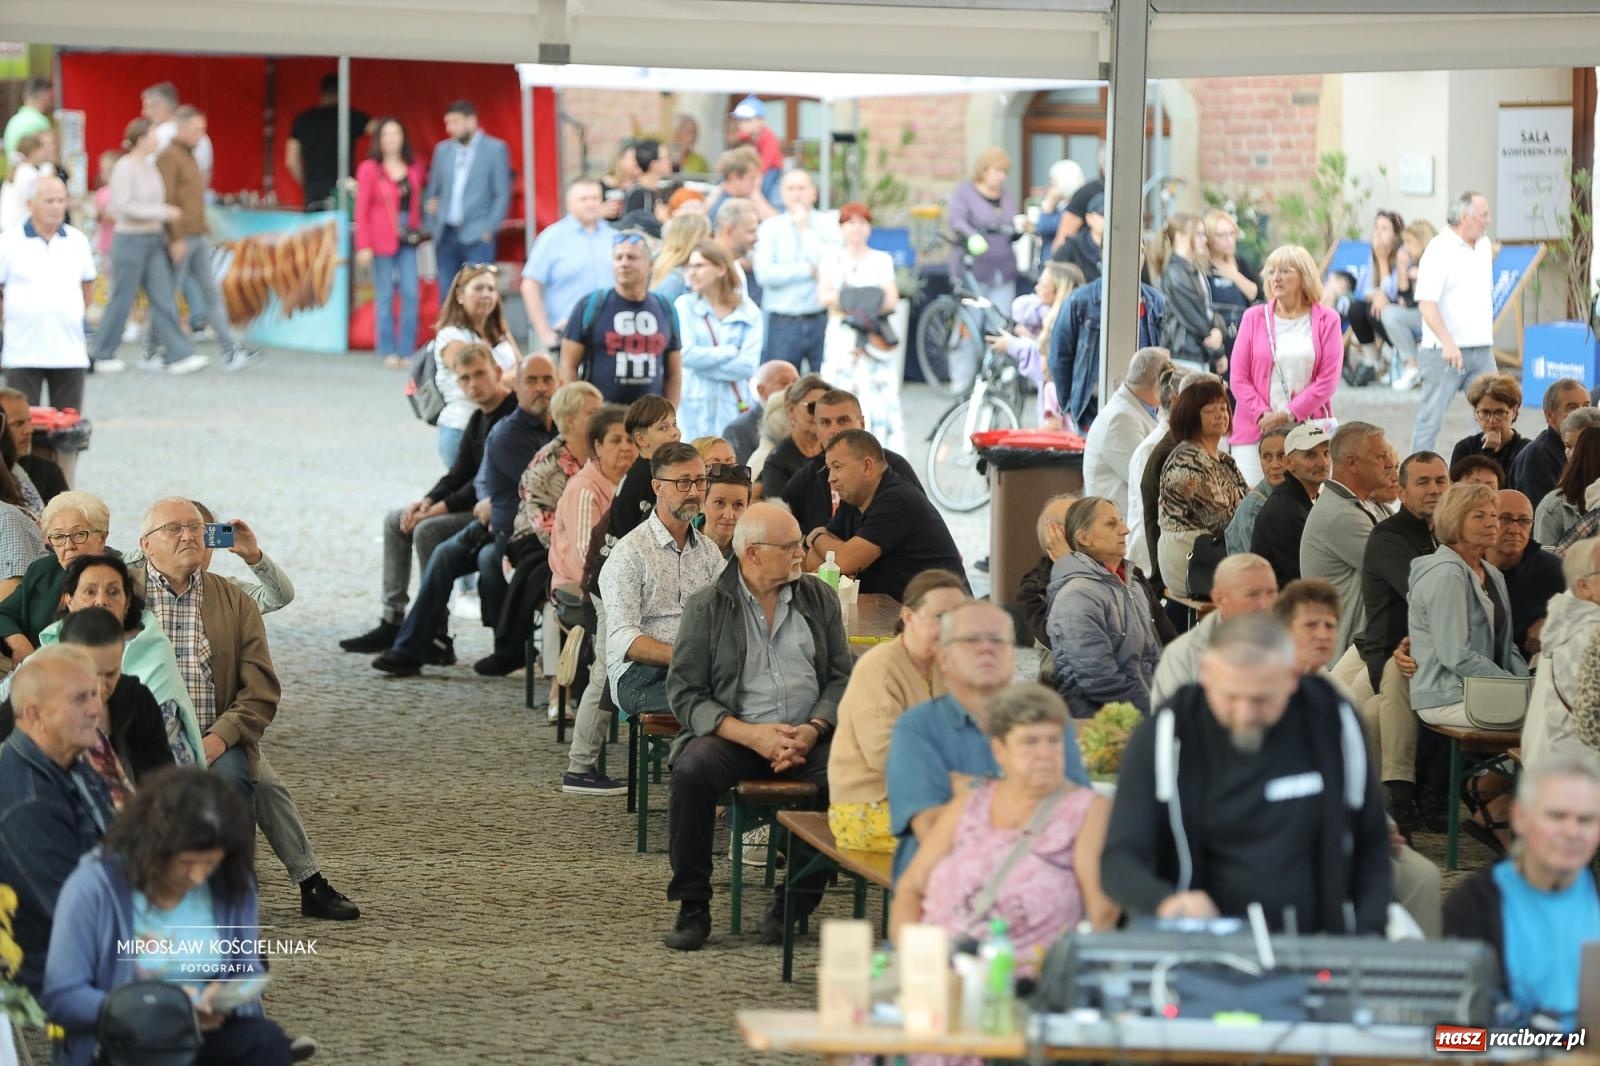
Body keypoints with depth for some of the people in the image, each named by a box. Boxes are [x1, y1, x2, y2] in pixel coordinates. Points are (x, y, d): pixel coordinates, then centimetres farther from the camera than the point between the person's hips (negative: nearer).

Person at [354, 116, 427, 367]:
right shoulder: (369, 168, -3)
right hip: (382, 241, -3)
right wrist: (364, 246, -9)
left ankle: (407, 351, 5)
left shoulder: (415, 167, 7)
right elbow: (361, 210, -4)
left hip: (408, 239, 3)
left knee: (411, 295, -2)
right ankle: (389, 352, 7)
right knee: (385, 297, 0)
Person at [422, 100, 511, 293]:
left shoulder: (495, 149, -1)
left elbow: (502, 194, -3)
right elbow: (433, 190, 17)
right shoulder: (442, 150, 12)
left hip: (476, 236, -5)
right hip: (445, 236, 5)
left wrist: (489, 229, -9)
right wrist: (433, 226, 8)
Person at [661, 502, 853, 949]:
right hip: (733, 735, -2)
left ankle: (793, 903, -15)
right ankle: (692, 907, -19)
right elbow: (685, 694, -3)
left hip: (808, 737, 2)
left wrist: (813, 730, -12)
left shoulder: (819, 598, 12)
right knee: (692, 772, -33)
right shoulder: (706, 607, 3)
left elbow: (841, 677, 8)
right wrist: (751, 734, -16)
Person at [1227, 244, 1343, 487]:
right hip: (1256, 431, 1)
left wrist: (1290, 414, -10)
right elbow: (1238, 378, 5)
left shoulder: (1326, 320, 6)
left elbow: (1328, 379, -1)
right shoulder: (1254, 318, 9)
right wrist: (1263, 415, -9)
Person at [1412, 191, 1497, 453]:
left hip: (1482, 351, 7)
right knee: (1431, 419, 0)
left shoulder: (1484, 245, 11)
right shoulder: (1440, 250, -13)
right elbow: (1426, 303, -21)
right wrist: (1447, 342, -32)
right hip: (1446, 352, -7)